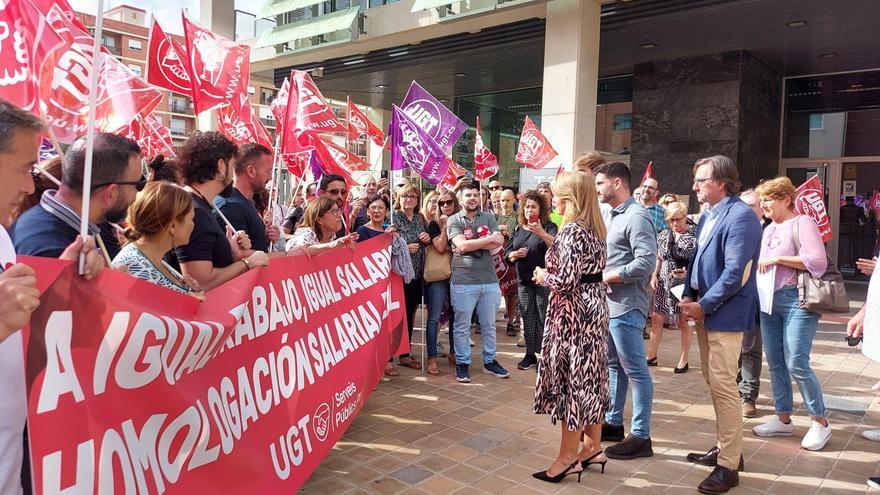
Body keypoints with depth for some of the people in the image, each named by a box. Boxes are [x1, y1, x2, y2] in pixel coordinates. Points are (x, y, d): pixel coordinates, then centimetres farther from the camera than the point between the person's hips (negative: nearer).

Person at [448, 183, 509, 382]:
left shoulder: (488, 218, 8)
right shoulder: (454, 220, 0)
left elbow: (498, 245, -4)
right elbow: (461, 245, -15)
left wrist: (471, 244, -12)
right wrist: (490, 238, -9)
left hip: (489, 280, 3)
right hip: (463, 281, -3)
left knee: (489, 325, 14)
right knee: (462, 326, 6)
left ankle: (489, 361, 28)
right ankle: (462, 363, 20)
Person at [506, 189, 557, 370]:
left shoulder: (549, 226, -5)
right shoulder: (519, 230, 11)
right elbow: (507, 253, 14)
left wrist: (542, 233, -41)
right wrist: (515, 254, -8)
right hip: (524, 281, 5)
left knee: (544, 319, -3)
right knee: (527, 318, 11)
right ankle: (530, 354, 20)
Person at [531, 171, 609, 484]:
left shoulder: (572, 230, -20)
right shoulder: (594, 228, 10)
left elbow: (565, 280, -25)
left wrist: (543, 277, -6)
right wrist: (546, 239, 14)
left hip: (574, 311, -10)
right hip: (594, 305, 10)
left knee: (570, 378, 0)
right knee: (589, 377, 15)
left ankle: (568, 457, 11)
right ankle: (592, 447, 27)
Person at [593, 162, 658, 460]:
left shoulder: (636, 217, -14)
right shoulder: (615, 216, 15)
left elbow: (646, 262, -23)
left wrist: (608, 278, -16)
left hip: (626, 307, -10)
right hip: (610, 304, 10)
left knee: (635, 371, -2)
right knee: (613, 366, 17)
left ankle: (641, 437, 7)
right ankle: (613, 423, 30)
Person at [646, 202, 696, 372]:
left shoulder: (694, 236, -11)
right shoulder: (663, 235, 5)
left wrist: (687, 272, -26)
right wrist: (654, 275, 5)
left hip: (684, 284, -5)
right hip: (664, 283, 5)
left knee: (683, 322, 7)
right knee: (657, 318, 10)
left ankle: (684, 360, 22)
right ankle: (652, 355, 24)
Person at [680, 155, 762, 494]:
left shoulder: (740, 216, -16)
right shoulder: (707, 216, 12)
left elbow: (736, 273, -21)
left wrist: (703, 306, -16)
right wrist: (688, 296, 4)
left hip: (726, 313, -9)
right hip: (705, 310, 9)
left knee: (723, 386, -6)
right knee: (713, 382, 16)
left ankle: (729, 466, 5)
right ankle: (726, 448, 30)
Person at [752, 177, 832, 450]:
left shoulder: (802, 222, -6)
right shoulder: (769, 229, 17)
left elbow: (818, 261, -17)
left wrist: (777, 259, -15)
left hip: (797, 300, -8)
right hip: (769, 301, 8)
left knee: (796, 364, -7)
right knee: (775, 364, 10)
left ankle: (820, 423, 9)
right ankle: (783, 419, 21)